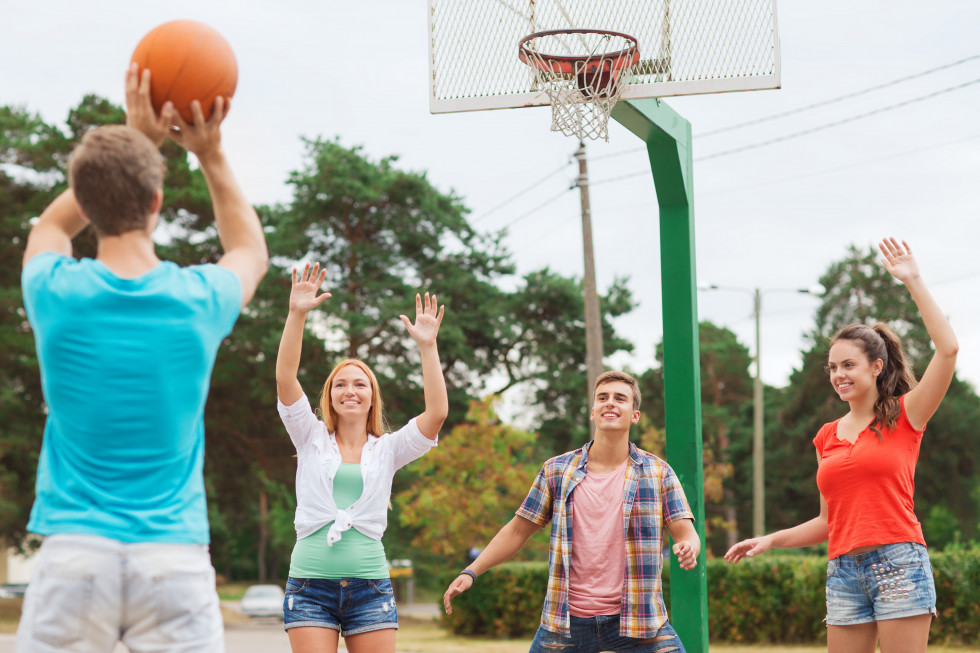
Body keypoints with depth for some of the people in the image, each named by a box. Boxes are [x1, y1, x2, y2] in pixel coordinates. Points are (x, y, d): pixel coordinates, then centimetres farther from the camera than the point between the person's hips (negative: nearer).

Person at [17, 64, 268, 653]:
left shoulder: (57, 294, -3)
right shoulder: (199, 299, -3)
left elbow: (52, 224, 23)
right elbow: (251, 249, 24)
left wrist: (137, 140, 21)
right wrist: (210, 153, 21)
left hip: (75, 551, 0)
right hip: (175, 556, 0)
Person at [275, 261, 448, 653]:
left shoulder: (388, 449, 10)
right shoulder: (312, 439, 9)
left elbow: (437, 413, -4)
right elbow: (285, 378, -4)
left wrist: (428, 347, -10)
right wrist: (296, 314, -13)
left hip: (369, 588, 1)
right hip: (310, 586, -1)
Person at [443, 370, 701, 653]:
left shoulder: (658, 472, 4)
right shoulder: (557, 471, 6)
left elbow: (686, 532, -1)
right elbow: (517, 530, 11)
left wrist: (689, 547, -25)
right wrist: (471, 572, 3)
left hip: (635, 618, -1)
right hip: (567, 620, 1)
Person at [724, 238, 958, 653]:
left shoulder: (904, 416, 4)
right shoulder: (826, 437, 17)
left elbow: (948, 348, -11)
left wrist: (913, 281, -9)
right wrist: (771, 540, 11)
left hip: (898, 561, -5)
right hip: (843, 572, 5)